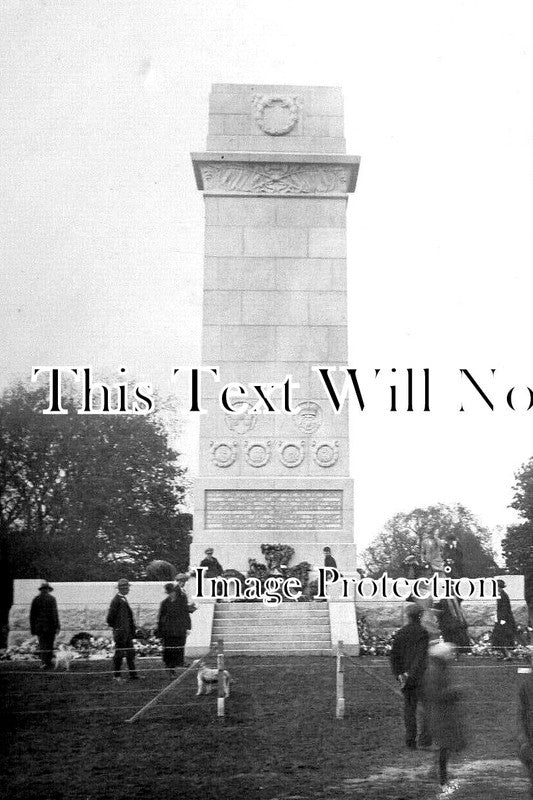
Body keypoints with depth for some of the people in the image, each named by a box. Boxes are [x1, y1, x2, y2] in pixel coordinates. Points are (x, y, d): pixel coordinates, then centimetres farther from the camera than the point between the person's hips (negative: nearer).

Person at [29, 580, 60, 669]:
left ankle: (44, 662, -5)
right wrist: (57, 627, -9)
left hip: (39, 626, 2)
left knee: (42, 645, 7)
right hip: (50, 626, -2)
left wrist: (32, 628, 12)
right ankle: (48, 663, 9)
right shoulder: (51, 599, -5)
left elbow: (32, 615, 6)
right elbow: (55, 613, -10)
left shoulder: (35, 599, 4)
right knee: (49, 645, 7)